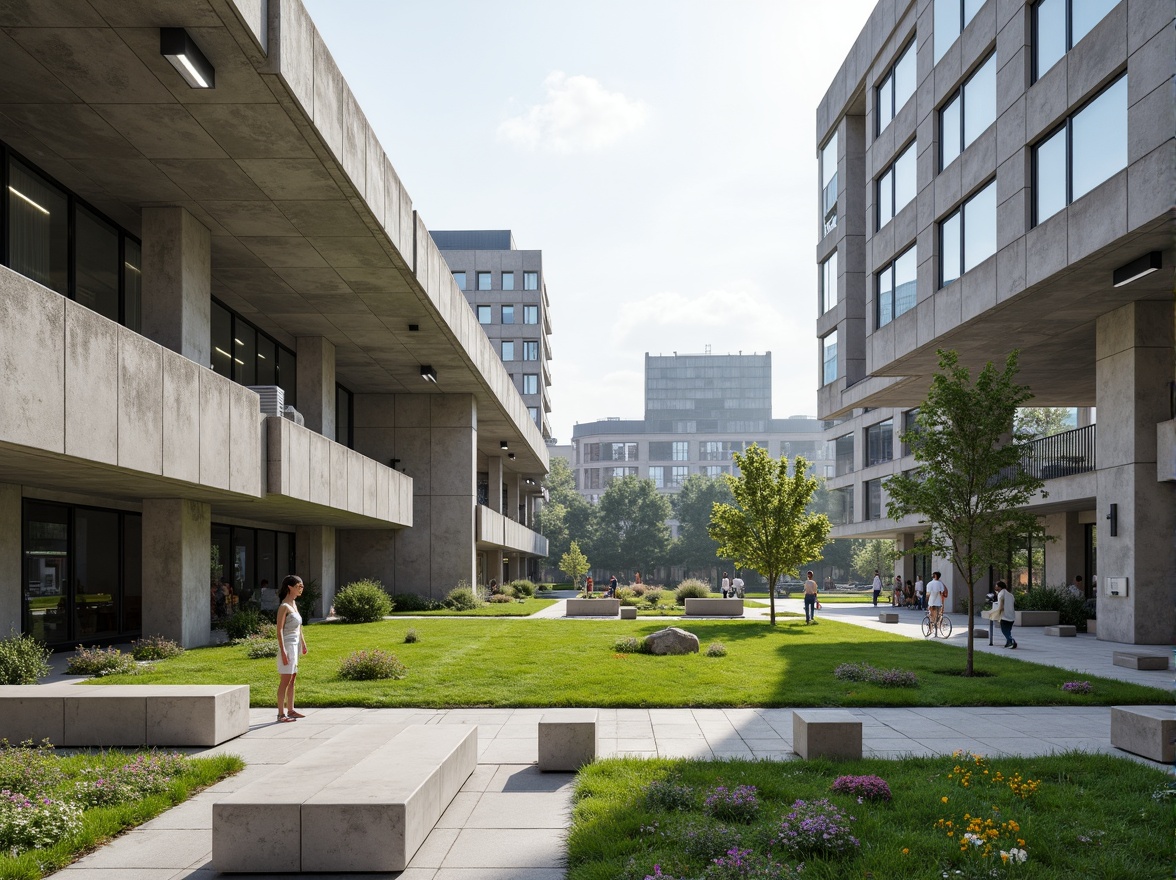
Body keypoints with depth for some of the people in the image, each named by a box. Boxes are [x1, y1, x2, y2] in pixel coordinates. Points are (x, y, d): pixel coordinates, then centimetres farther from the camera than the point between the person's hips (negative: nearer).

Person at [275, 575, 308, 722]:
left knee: (292, 678, 13)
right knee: (285, 680, -6)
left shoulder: (294, 604, 13)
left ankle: (290, 710, 20)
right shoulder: (284, 606, -14)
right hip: (287, 645, -9)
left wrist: (303, 643, 21)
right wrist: (283, 651, -21)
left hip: (295, 645, 9)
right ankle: (281, 713, -1)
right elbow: (279, 630, -17)